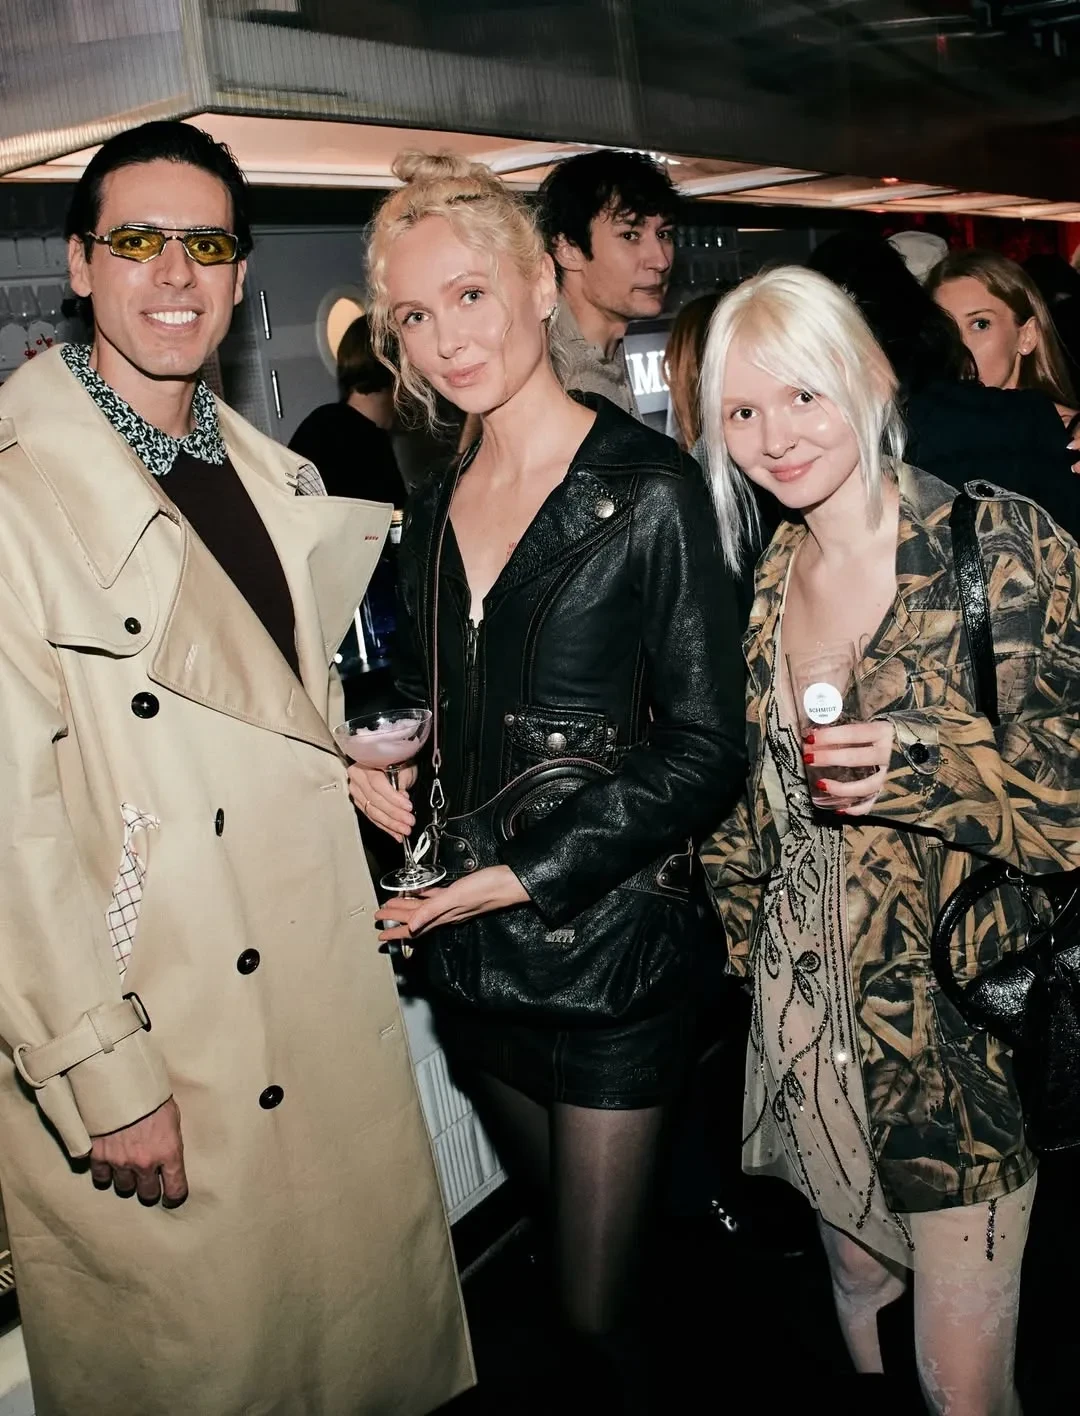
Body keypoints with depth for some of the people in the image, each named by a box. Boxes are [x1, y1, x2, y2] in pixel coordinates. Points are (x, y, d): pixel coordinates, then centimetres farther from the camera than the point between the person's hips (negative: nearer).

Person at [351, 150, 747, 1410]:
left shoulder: (647, 491, -11)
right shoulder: (438, 504, 8)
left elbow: (705, 746, -13)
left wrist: (527, 874, -17)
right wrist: (376, 759, 0)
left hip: (606, 947, -6)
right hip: (469, 953, 7)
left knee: (598, 1310, 4)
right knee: (546, 1218, 24)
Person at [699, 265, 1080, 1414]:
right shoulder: (761, 582, 6)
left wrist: (924, 766, -26)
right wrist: (752, 959, 14)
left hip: (962, 1019, -5)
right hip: (807, 1012, 5)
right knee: (855, 1279, 23)